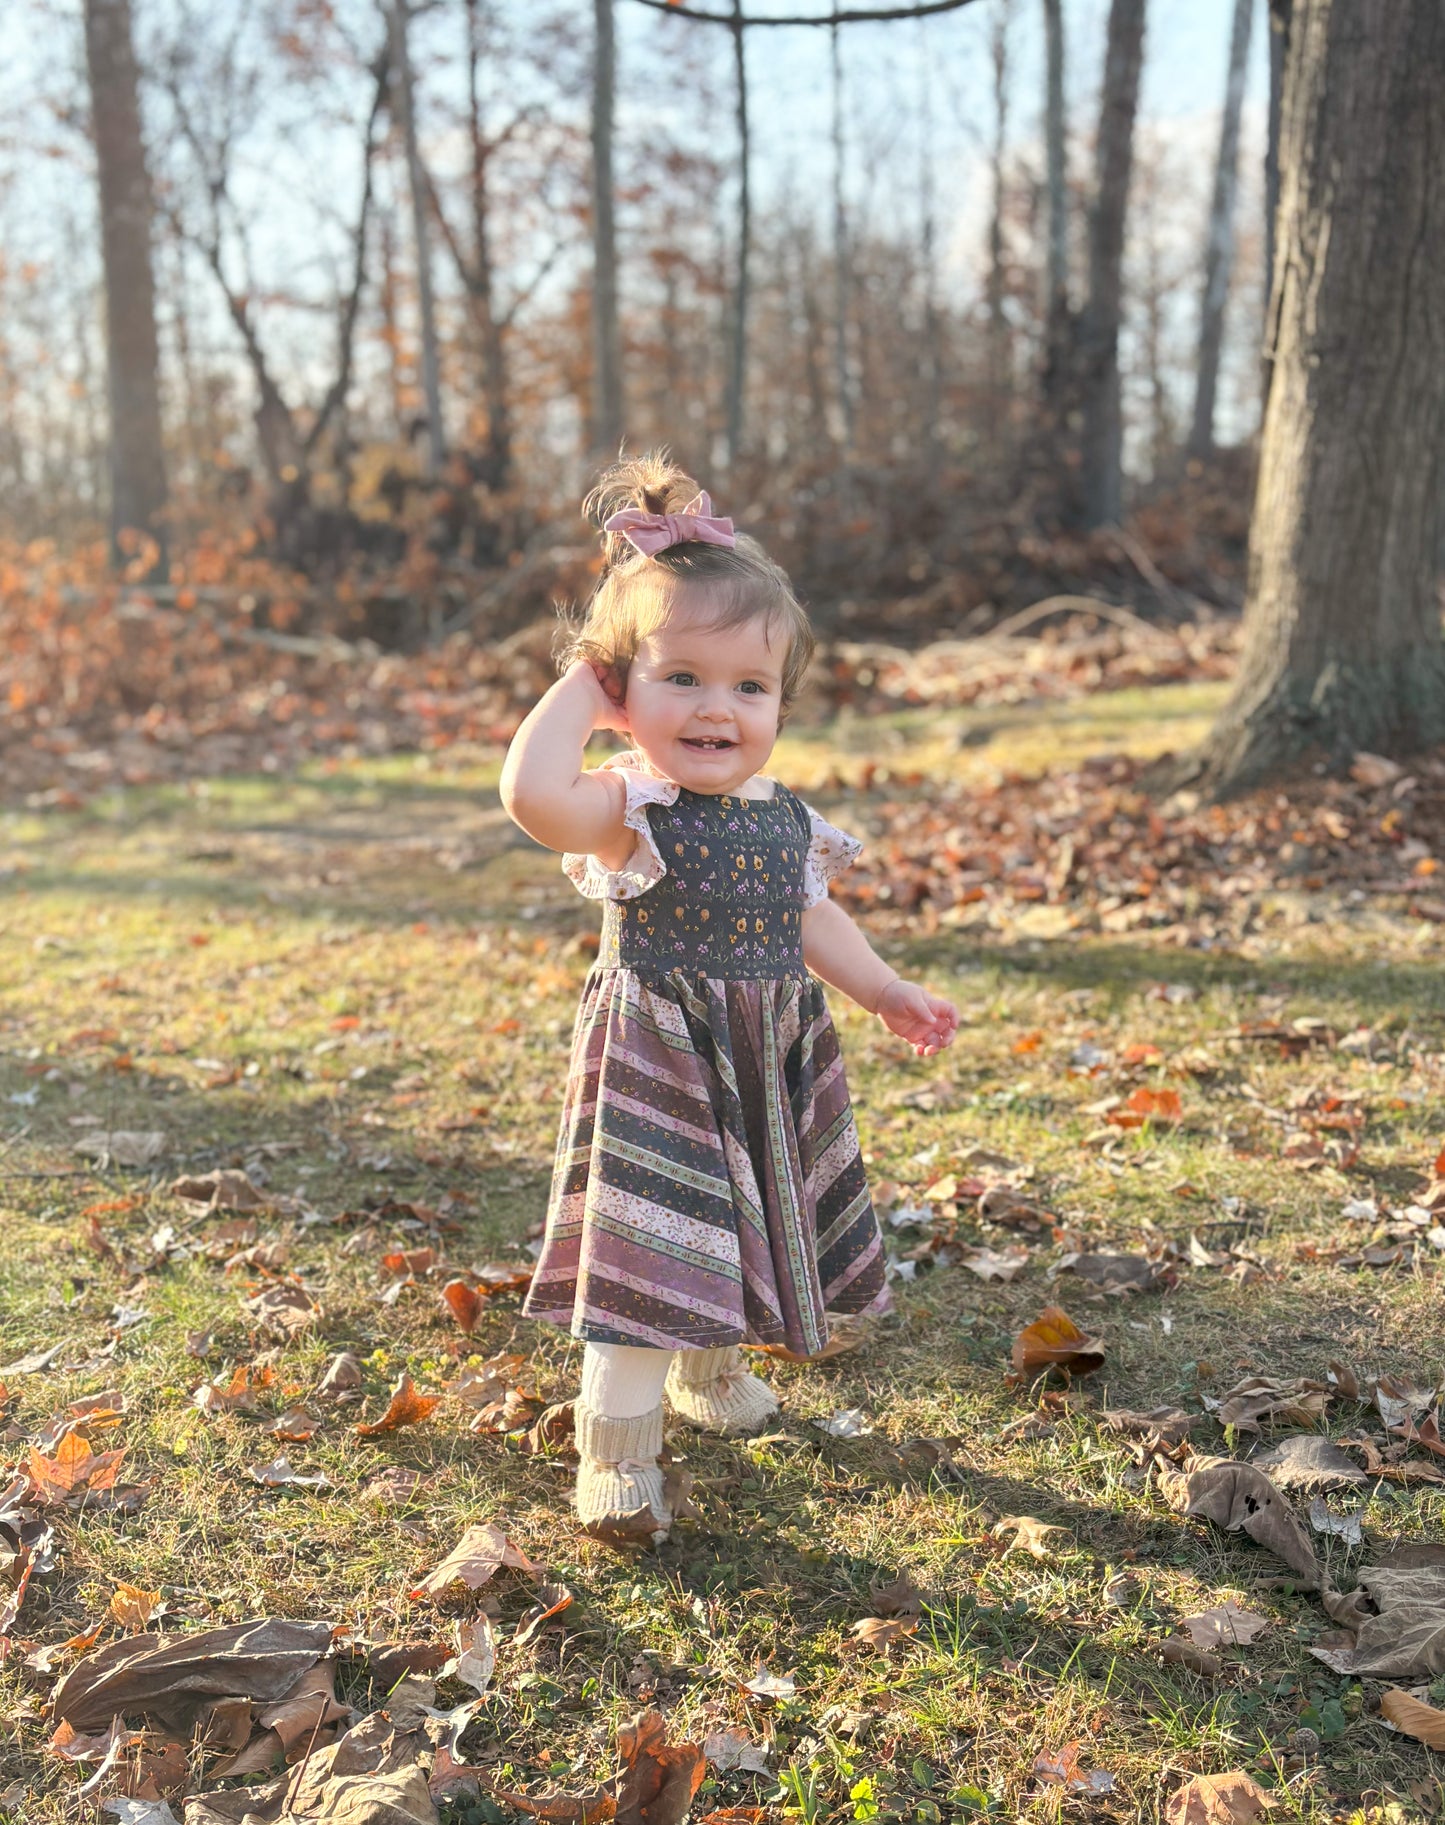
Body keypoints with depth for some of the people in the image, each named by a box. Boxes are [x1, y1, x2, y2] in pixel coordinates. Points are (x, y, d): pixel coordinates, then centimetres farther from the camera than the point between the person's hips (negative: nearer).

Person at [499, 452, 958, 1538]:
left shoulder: (786, 817, 3)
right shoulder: (632, 810, -18)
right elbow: (533, 793, -39)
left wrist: (886, 991, 20)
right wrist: (578, 686, -25)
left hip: (774, 1067, 7)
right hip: (659, 1068, -7)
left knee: (737, 1233, 22)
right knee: (647, 1254, -5)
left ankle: (711, 1369, 47)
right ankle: (617, 1448, 8)